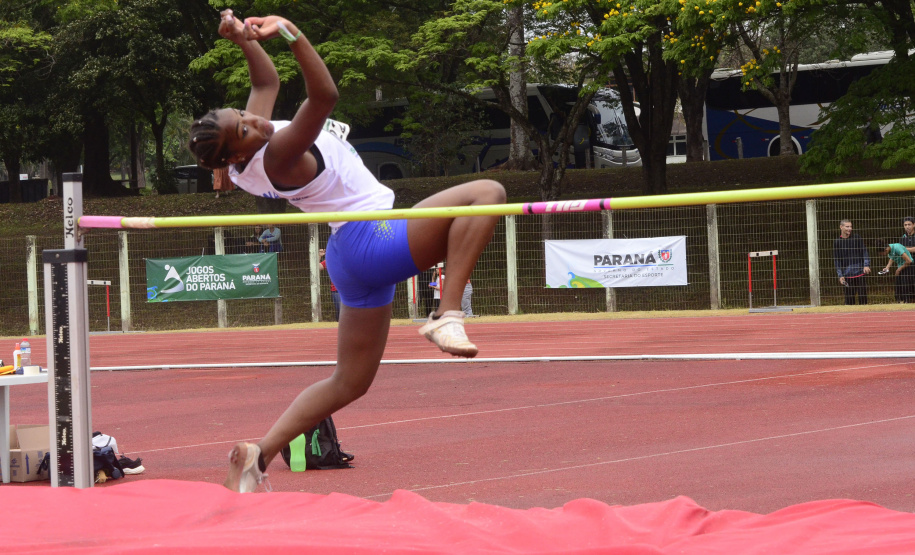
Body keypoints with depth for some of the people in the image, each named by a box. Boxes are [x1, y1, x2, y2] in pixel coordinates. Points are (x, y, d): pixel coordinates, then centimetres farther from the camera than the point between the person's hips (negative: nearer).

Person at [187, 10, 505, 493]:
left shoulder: (252, 148, 2)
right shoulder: (278, 155, -24)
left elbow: (268, 82, 19)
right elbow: (324, 96, -37)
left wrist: (246, 40, 4)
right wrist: (290, 34, -40)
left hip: (352, 253, 10)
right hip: (377, 241, -10)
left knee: (350, 381, 17)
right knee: (486, 193, -15)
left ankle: (259, 453, 9)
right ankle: (447, 316, -19)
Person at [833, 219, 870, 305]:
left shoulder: (857, 238, 5)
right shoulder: (837, 242, 5)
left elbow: (864, 252, 6)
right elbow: (837, 260, 7)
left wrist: (866, 265, -8)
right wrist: (840, 275, 0)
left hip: (860, 272, 0)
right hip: (847, 275, 0)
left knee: (862, 296, 0)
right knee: (849, 298, 0)